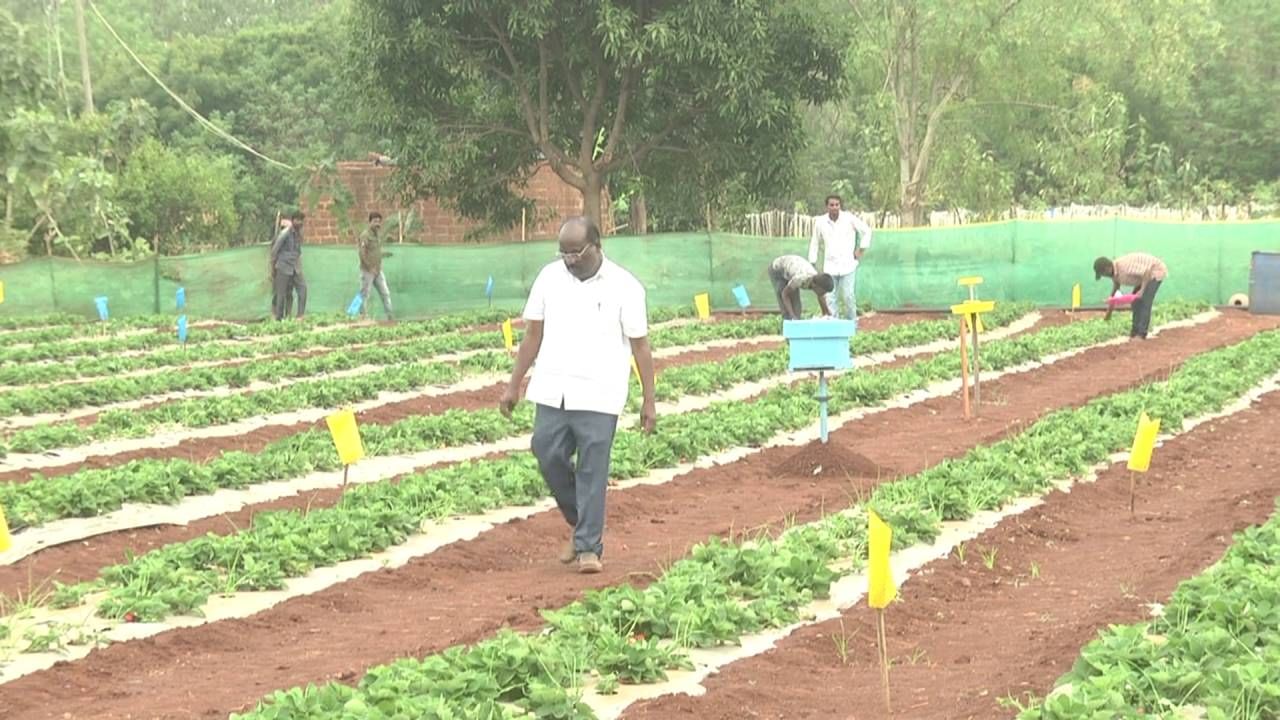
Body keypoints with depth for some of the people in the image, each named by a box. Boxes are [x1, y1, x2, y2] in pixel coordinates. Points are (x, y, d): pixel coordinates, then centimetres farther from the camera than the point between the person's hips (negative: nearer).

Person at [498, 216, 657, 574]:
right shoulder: (549, 277, 5)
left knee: (593, 470, -3)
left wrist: (649, 401, -4)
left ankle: (589, 547, 4)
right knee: (548, 456, 0)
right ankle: (583, 525, 22)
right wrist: (513, 386, 9)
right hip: (552, 391, 4)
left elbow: (640, 346, -2)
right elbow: (533, 334, 11)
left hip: (599, 395, -3)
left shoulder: (624, 286, -5)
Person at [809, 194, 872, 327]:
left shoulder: (850, 219, -5)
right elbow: (814, 243, 13)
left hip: (847, 264, -2)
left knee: (848, 295, -7)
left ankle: (852, 324, 7)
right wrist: (812, 263, 11)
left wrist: (861, 250, 2)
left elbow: (866, 231, 6)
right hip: (830, 266, 2)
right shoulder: (820, 222, 2)